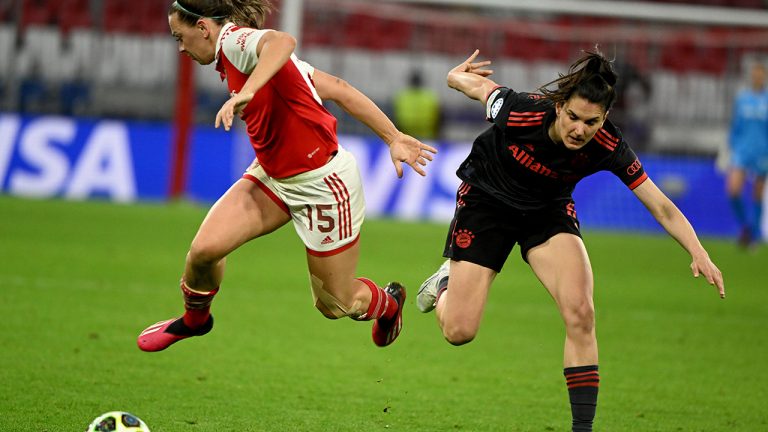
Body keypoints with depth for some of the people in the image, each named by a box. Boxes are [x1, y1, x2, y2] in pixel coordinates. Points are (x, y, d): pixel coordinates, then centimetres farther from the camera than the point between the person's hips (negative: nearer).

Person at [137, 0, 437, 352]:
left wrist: (246, 92, -57)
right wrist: (394, 138, 7)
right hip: (272, 177, 8)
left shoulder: (234, 40, -18)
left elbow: (283, 41, -45)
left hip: (322, 184, -8)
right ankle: (194, 320, 20)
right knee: (204, 249, -9)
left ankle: (388, 302, 42)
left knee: (336, 305, 8)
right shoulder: (232, 55, 7)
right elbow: (337, 89, 6)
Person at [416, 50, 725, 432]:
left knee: (580, 313, -21)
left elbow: (663, 209, -25)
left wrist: (698, 254, -35)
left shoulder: (608, 148, -27)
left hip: (549, 212, 2)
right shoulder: (521, 112, -33)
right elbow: (478, 84, -9)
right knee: (459, 332, -3)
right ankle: (445, 283, 34)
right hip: (486, 202, -1)